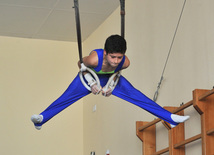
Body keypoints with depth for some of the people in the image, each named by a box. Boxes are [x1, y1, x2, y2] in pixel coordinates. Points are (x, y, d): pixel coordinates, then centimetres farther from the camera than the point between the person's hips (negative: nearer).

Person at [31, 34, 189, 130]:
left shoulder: (125, 62, -34)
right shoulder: (94, 58, -44)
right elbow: (81, 65, -19)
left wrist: (111, 85, -8)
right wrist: (92, 84, -20)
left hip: (111, 78, 2)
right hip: (90, 77, -2)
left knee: (136, 96, -6)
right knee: (67, 97, -23)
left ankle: (170, 117, -1)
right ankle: (41, 118, -25)